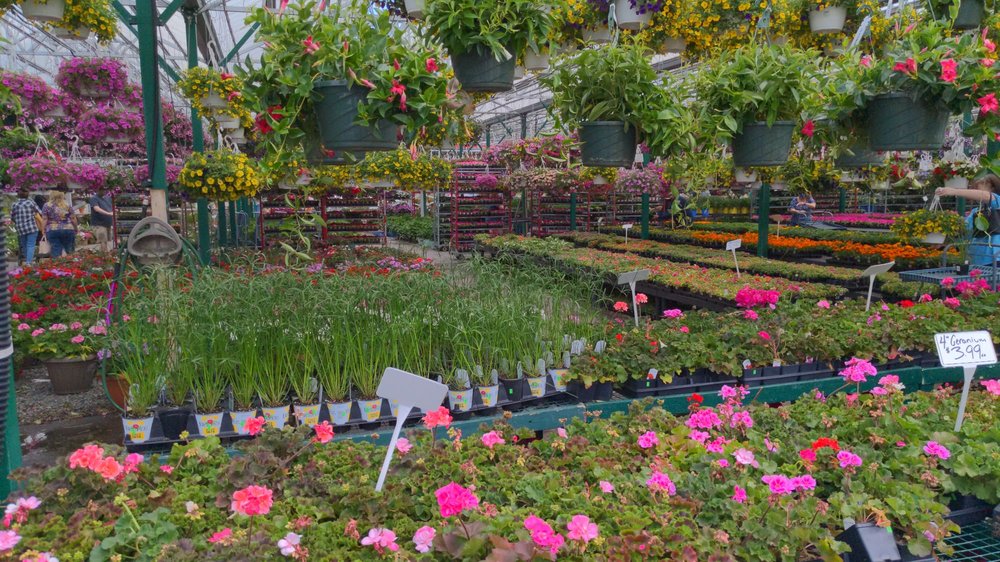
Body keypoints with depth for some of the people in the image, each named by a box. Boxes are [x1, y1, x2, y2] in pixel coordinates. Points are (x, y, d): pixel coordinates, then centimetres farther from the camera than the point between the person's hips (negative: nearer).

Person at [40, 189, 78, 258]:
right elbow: (73, 219, 5)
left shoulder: (47, 206, 4)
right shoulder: (67, 205, 7)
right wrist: (75, 229, 15)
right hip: (68, 229, 1)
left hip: (52, 230, -1)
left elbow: (44, 220, -1)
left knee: (56, 252, -2)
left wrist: (44, 231, 4)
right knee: (69, 252, 5)